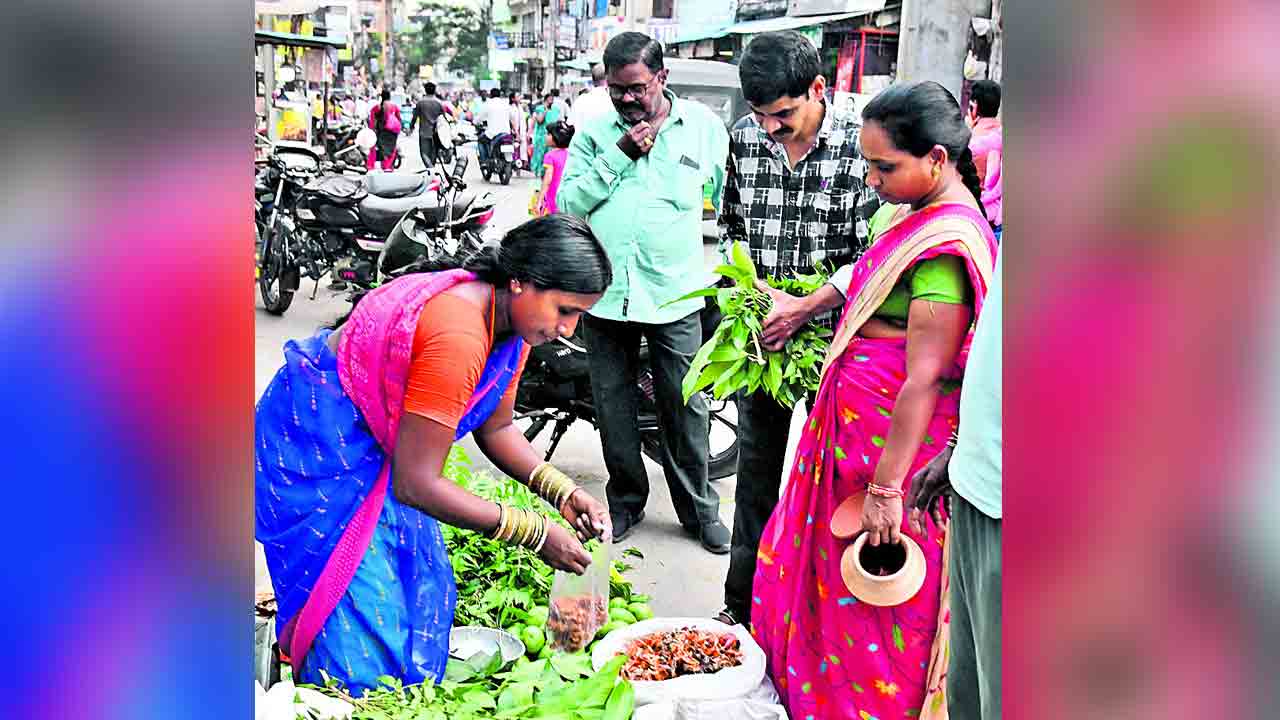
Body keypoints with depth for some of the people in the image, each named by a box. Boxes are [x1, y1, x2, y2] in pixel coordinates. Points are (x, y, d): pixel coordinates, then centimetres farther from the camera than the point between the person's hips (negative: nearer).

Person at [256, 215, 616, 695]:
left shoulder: (509, 320, -6)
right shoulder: (458, 337, -35)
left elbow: (495, 429, 7)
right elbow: (415, 484, -32)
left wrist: (564, 493, -8)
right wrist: (535, 534, -27)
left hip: (375, 443, 9)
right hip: (316, 449, -9)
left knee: (422, 590, 12)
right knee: (364, 618, -7)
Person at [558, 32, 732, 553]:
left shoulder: (704, 126, 2)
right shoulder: (594, 132, 4)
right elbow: (567, 202, -3)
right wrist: (620, 154, -11)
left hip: (674, 294, -2)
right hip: (605, 291, 2)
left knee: (685, 410, 4)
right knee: (613, 408, 12)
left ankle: (698, 509, 22)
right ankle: (625, 501, 30)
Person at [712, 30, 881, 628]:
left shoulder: (861, 146, -13)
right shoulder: (744, 138, 3)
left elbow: (873, 254, -14)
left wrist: (805, 308, -20)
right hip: (760, 334, 4)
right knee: (756, 470, 14)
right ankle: (743, 606, 27)